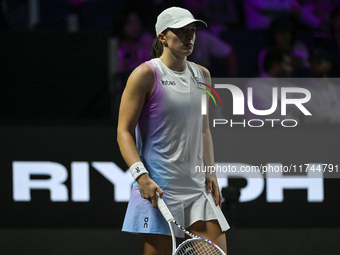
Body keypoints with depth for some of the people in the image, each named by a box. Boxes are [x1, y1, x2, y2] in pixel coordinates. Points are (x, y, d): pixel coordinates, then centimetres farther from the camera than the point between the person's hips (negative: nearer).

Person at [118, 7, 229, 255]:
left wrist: (210, 173, 13)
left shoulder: (202, 75, 14)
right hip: (158, 188, -6)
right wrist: (141, 175, -19)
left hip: (198, 188, 6)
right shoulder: (146, 74, -5)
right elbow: (124, 131, -8)